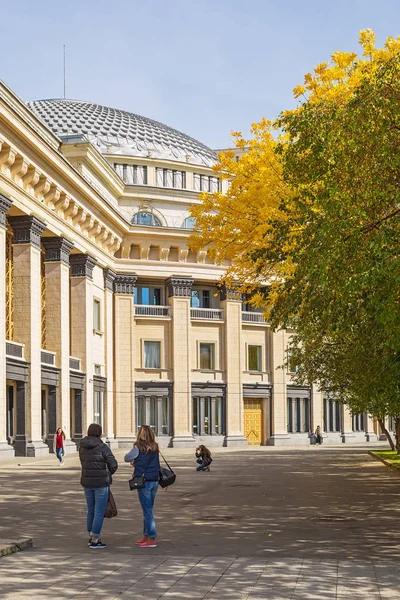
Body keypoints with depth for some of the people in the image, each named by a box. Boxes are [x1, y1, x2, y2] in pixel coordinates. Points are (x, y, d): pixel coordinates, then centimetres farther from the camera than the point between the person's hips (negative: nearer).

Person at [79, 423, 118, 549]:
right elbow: (113, 465, -14)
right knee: (99, 512, 1)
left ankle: (91, 537, 28)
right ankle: (95, 541, 3)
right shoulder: (102, 447, -15)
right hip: (101, 483, -6)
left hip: (87, 482, 6)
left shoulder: (82, 446, 3)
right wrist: (108, 474, 7)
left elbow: (84, 464, 9)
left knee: (91, 510, 19)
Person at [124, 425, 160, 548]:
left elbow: (127, 458, 1)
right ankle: (146, 536, 24)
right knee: (148, 509, 16)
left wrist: (133, 460, 22)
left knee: (147, 510, -3)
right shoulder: (155, 447, 5)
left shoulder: (138, 447, -11)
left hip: (144, 481, -6)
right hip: (154, 480, 6)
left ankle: (152, 539, -2)